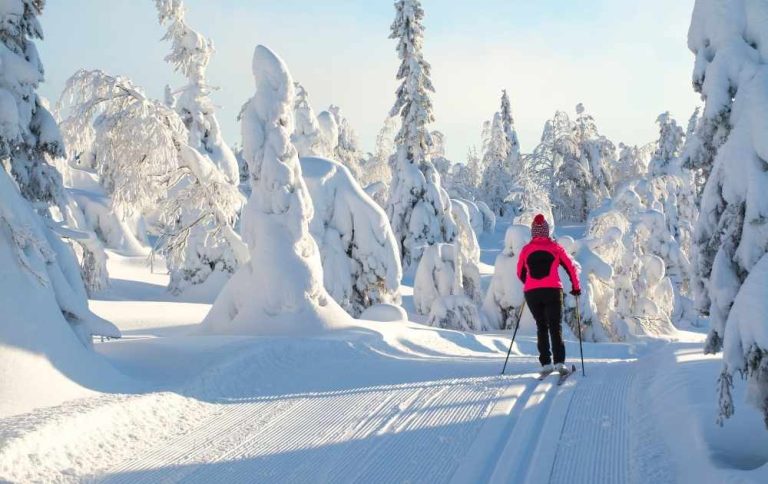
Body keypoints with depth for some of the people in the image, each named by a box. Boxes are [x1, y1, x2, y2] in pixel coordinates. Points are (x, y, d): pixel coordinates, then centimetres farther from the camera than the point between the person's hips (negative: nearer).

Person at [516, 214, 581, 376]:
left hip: (531, 293, 2)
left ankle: (546, 363, 4)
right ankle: (559, 361, -12)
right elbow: (571, 267, 8)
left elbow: (520, 273, 20)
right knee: (555, 326, 2)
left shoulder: (526, 250, 9)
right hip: (552, 290, -2)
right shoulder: (555, 247, 6)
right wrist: (576, 287, 21)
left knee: (541, 326, 13)